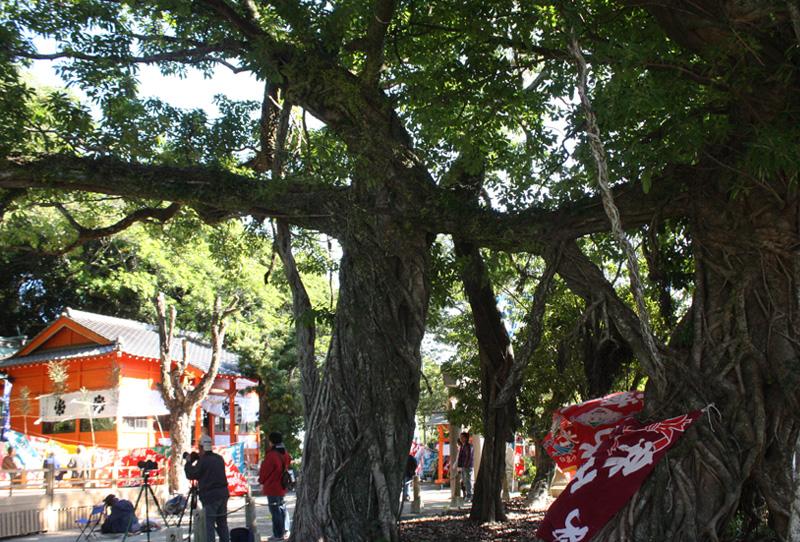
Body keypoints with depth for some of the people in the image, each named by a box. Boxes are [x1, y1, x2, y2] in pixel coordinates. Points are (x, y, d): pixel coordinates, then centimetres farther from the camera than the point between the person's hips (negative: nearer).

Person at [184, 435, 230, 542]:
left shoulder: (203, 461, -14)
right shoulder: (219, 459, 9)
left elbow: (191, 475, -8)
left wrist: (189, 462, 5)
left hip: (210, 496, -7)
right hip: (223, 493, 7)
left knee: (209, 525, -3)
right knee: (222, 523, 14)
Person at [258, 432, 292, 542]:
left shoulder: (271, 455, -21)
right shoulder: (285, 454, 6)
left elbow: (264, 471, -13)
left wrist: (261, 481, 6)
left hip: (272, 487, -8)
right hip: (282, 486, 9)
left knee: (275, 510, -3)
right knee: (281, 508, 18)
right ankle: (283, 531, 27)